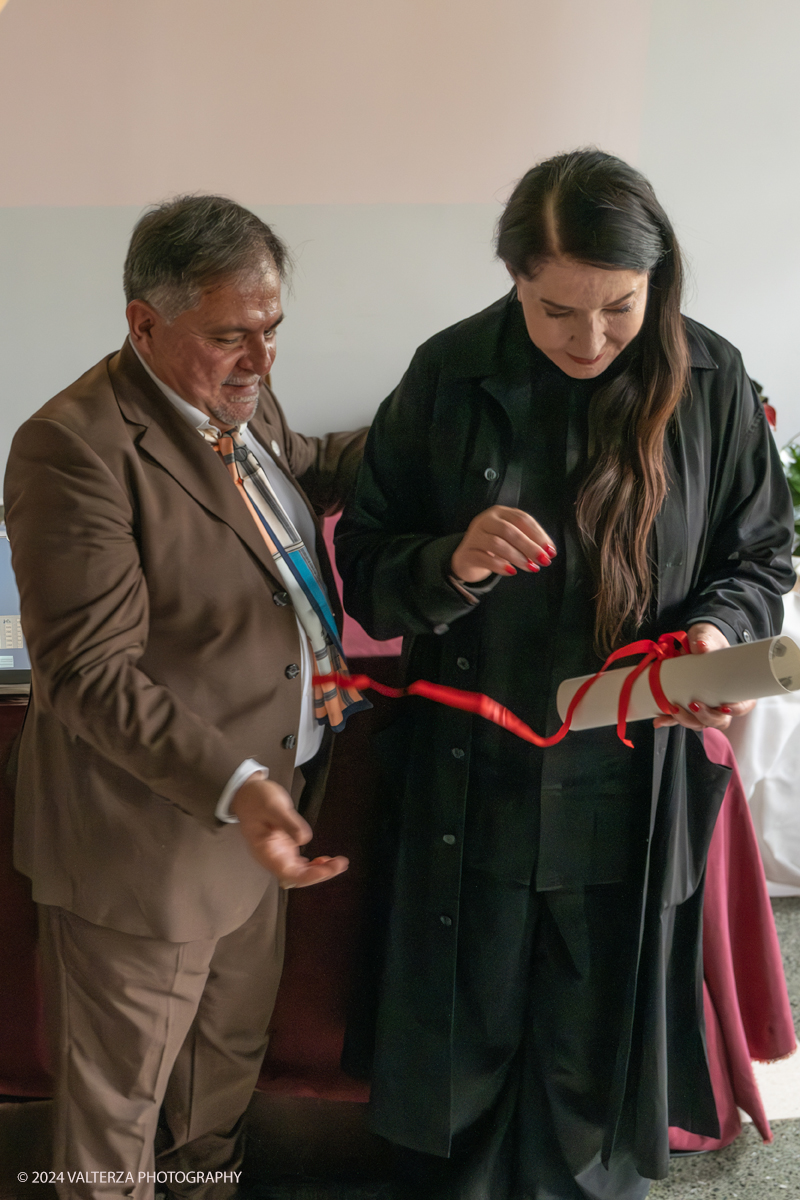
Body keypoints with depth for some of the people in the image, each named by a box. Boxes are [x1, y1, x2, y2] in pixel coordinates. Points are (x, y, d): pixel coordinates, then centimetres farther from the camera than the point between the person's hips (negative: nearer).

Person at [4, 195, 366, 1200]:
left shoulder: (239, 398, 2)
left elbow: (297, 474, 24)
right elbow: (91, 675, -27)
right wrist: (233, 787, -36)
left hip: (258, 803, 9)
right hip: (147, 833, -9)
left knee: (230, 1050, 30)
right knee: (119, 1089, 16)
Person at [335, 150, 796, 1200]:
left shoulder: (712, 382, -8)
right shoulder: (451, 376, -10)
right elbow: (363, 556, -3)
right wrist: (450, 565, -25)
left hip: (636, 785, 0)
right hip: (476, 781, 0)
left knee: (600, 1031, 18)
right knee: (464, 1020, 19)